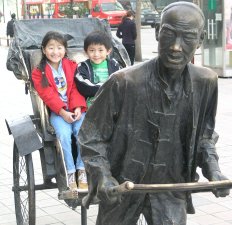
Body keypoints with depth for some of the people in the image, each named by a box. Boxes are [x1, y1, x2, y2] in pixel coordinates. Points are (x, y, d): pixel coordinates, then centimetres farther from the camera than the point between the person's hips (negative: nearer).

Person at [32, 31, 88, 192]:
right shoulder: (39, 73, 3)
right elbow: (48, 95, -7)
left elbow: (76, 89, 3)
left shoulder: (72, 66, 10)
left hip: (76, 110, 2)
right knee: (64, 134, -28)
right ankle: (70, 174, -18)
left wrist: (78, 108, -14)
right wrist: (63, 112, -20)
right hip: (57, 112, -1)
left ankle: (82, 171, -12)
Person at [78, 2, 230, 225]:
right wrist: (101, 175, -24)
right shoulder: (124, 82, -20)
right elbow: (91, 136, -10)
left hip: (171, 190, 2)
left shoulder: (205, 83, -9)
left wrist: (212, 169, -8)